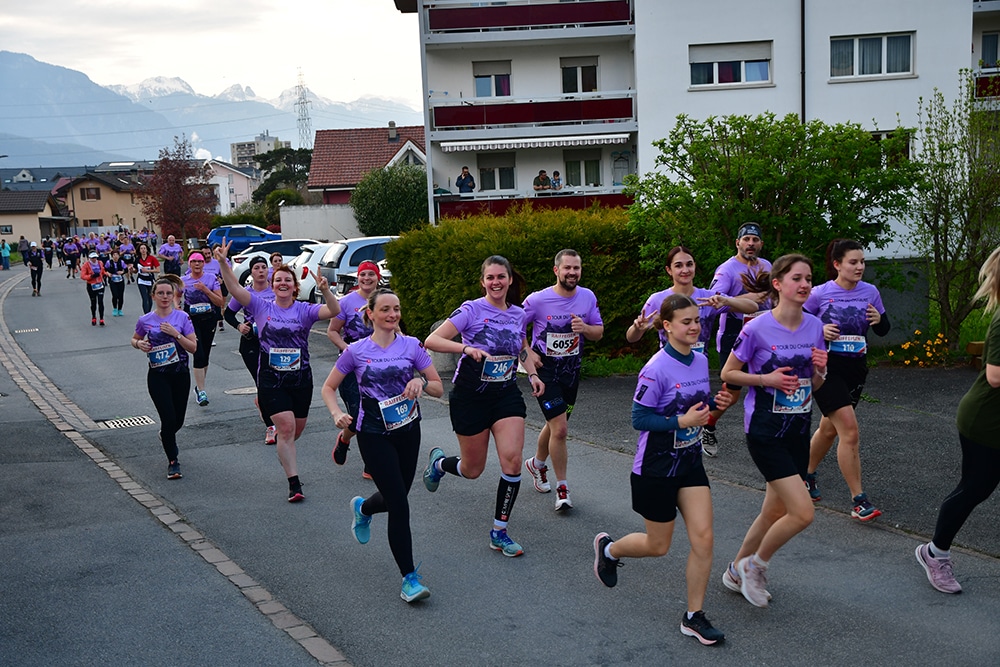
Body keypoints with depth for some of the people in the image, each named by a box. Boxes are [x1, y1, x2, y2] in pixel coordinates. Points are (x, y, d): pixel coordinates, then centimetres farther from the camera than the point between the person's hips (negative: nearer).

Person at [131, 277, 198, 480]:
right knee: (169, 419, -12)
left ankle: (166, 436, 47)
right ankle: (173, 461, 4)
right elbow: (134, 339, 16)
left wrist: (176, 334, -20)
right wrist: (139, 344, -6)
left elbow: (193, 347, -7)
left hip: (180, 374, 1)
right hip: (158, 376, -1)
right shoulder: (145, 320, -2)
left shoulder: (182, 317, -5)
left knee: (178, 420, 10)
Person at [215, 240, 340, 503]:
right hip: (271, 380, -2)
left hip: (301, 379, 2)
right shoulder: (262, 307, 0)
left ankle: (284, 453, 50)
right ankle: (294, 483, -6)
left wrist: (325, 290, -38)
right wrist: (223, 262, -27)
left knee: (297, 429, 15)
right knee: (286, 427, -13)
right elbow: (235, 288, -12)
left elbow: (333, 311, -18)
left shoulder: (305, 310, -2)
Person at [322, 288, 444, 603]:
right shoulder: (356, 351, -5)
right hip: (374, 435, -3)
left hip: (408, 430, 3)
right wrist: (337, 414, -14)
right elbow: (328, 388, 4)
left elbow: (439, 388, 1)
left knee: (395, 497, 16)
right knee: (399, 505, -9)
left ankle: (363, 508, 53)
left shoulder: (412, 345, -2)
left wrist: (422, 381, -21)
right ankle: (409, 577, 2)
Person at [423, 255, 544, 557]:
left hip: (507, 395, 4)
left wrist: (533, 374, 7)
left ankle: (499, 532, 4)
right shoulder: (471, 310, -12)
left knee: (512, 461, -12)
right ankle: (439, 461, 43)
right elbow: (432, 340, -20)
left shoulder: (518, 314, 4)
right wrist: (467, 347, -34)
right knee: (472, 470, 7)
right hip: (470, 396, -4)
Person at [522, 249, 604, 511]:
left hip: (572, 369, 5)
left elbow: (599, 333, 5)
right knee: (559, 429, -13)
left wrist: (585, 327, -16)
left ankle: (537, 463, 47)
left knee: (555, 425, 18)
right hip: (545, 370, -5)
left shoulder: (588, 297, -2)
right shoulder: (538, 300, -14)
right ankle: (562, 488, 2)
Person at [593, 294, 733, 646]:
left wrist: (716, 401, -5)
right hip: (656, 468, -6)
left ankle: (694, 617, 13)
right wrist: (682, 421, -27)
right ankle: (608, 548, 39)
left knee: (703, 538, -2)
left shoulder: (700, 360, 1)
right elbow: (639, 418, -19)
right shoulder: (657, 369, -21)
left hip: (690, 462, 6)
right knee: (657, 546, 9)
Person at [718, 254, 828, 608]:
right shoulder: (757, 329, -15)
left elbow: (815, 385, 11)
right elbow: (727, 374, -5)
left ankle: (736, 572, 36)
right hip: (765, 432, -6)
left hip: (798, 430, 7)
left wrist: (820, 371, -11)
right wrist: (766, 379, -19)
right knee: (803, 512, -12)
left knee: (775, 512, 15)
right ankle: (756, 565, 13)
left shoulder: (815, 326, 2)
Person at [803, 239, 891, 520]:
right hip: (827, 368, -5)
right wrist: (820, 331, -20)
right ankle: (859, 500, -7)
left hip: (856, 369, 5)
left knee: (829, 428, 19)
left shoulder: (870, 291, 1)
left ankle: (807, 475, 43)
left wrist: (878, 319, -12)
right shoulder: (820, 294, -11)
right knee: (849, 430, -14)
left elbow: (883, 331, 10)